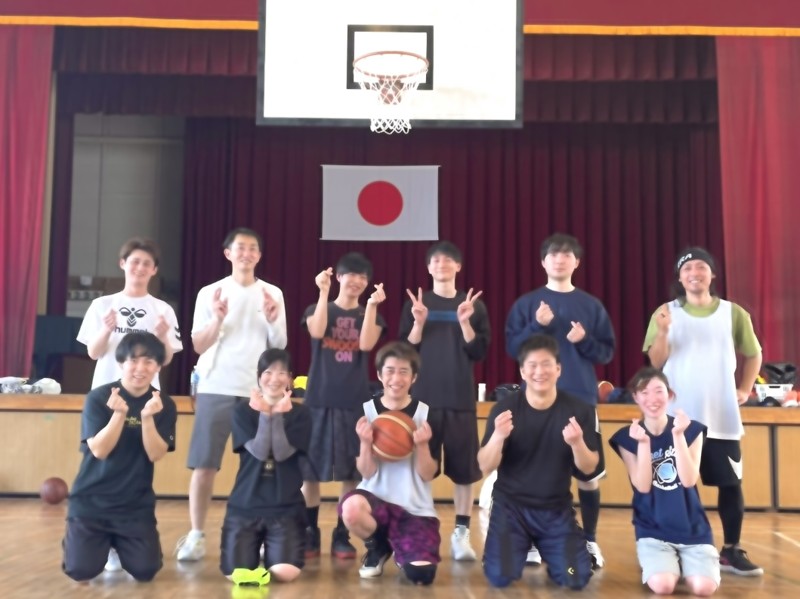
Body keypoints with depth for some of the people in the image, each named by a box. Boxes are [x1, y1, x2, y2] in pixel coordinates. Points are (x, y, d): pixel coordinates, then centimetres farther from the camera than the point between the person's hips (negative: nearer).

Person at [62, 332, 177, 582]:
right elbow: (99, 450, -16)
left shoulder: (165, 405, -3)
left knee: (145, 571, -6)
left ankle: (118, 541, 27)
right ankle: (84, 540, 26)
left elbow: (155, 454, -12)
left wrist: (147, 417, -27)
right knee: (81, 571, -10)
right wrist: (119, 413, -29)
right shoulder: (98, 398, -9)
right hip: (91, 499, -1)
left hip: (137, 503, 2)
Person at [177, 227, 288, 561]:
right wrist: (218, 319, -14)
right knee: (204, 464, -2)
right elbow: (199, 346, 1)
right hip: (216, 388, -1)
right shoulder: (210, 293, 5)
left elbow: (279, 345, 6)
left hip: (259, 391, 1)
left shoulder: (272, 294, 8)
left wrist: (272, 321, -12)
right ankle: (196, 535, 8)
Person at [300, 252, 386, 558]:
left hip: (355, 401, 1)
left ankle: (342, 537, 12)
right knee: (310, 470, 1)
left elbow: (366, 344, -9)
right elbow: (317, 332, -15)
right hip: (320, 398, -1)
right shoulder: (317, 308, 7)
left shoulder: (371, 315, 10)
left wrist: (371, 305, -14)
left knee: (351, 473, 2)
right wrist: (324, 293, -16)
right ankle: (309, 535, 12)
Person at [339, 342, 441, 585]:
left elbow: (428, 475, -4)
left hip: (416, 507, 0)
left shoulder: (426, 414, -2)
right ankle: (378, 547, 2)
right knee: (351, 507, -36)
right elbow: (366, 472, -5)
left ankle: (400, 551, 22)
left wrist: (422, 445, -21)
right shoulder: (366, 411, -3)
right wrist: (365, 443, -24)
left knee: (422, 575, -19)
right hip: (377, 498, 0)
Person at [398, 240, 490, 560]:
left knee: (464, 467, 1)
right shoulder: (416, 303, 6)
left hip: (460, 398, 0)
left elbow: (478, 352, -1)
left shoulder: (474, 305, 6)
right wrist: (419, 322, -13)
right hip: (423, 396, 0)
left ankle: (461, 533, 11)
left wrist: (464, 322, -14)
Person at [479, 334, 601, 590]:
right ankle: (524, 546, 23)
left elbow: (590, 469, -4)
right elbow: (485, 467, -12)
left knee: (577, 578, -8)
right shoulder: (505, 408, -10)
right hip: (511, 505, -1)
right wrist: (498, 436, -32)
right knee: (500, 577, -12)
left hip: (557, 509, 1)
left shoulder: (580, 410, -8)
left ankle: (543, 548, 26)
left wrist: (577, 443, -26)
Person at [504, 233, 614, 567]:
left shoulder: (592, 306, 8)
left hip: (582, 399, 1)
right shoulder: (526, 304, 6)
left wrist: (584, 341, -11)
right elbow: (512, 348, 1)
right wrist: (537, 326, -13)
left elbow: (607, 352, 7)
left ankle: (590, 541, 15)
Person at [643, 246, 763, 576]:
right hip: (678, 418, -1)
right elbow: (655, 362, -6)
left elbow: (753, 354, 17)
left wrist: (745, 390, 8)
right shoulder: (666, 312, 1)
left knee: (731, 483, 4)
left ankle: (731, 551, 16)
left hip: (722, 417, 1)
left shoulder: (734, 313, 5)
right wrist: (662, 332, -22)